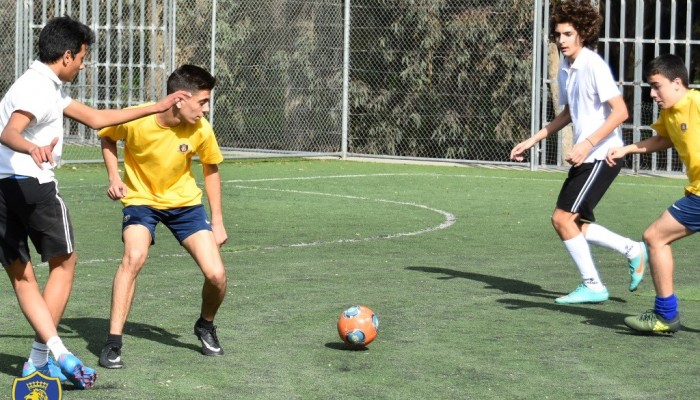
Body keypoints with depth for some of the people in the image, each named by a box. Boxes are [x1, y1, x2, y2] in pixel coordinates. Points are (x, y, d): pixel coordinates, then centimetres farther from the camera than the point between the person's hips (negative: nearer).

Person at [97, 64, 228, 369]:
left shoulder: (201, 130, -18)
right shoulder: (136, 120, -25)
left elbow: (211, 169, 1)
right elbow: (107, 138, -2)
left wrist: (217, 222, 1)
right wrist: (114, 178, -15)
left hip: (185, 200, 2)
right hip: (141, 198, -2)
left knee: (216, 275, -10)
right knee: (134, 257, -31)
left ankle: (206, 326, 23)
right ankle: (113, 343, -24)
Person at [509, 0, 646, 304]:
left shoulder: (593, 66, -16)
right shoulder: (565, 70, 11)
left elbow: (620, 111, -21)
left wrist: (588, 143, -27)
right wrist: (532, 141, 22)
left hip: (601, 156, -9)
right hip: (585, 157, 9)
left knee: (562, 218, -10)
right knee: (576, 224, 9)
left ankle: (593, 287, 0)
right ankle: (633, 250, 24)